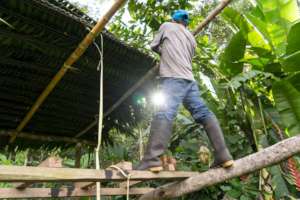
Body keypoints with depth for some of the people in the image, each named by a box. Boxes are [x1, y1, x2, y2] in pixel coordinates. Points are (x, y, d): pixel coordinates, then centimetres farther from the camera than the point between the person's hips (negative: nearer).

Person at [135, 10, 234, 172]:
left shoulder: (167, 26, 17)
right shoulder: (191, 38, 31)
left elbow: (154, 46, 23)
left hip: (173, 78, -6)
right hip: (189, 79, 7)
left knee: (164, 114, -22)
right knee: (204, 114, 2)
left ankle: (152, 160, -33)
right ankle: (223, 155, -2)